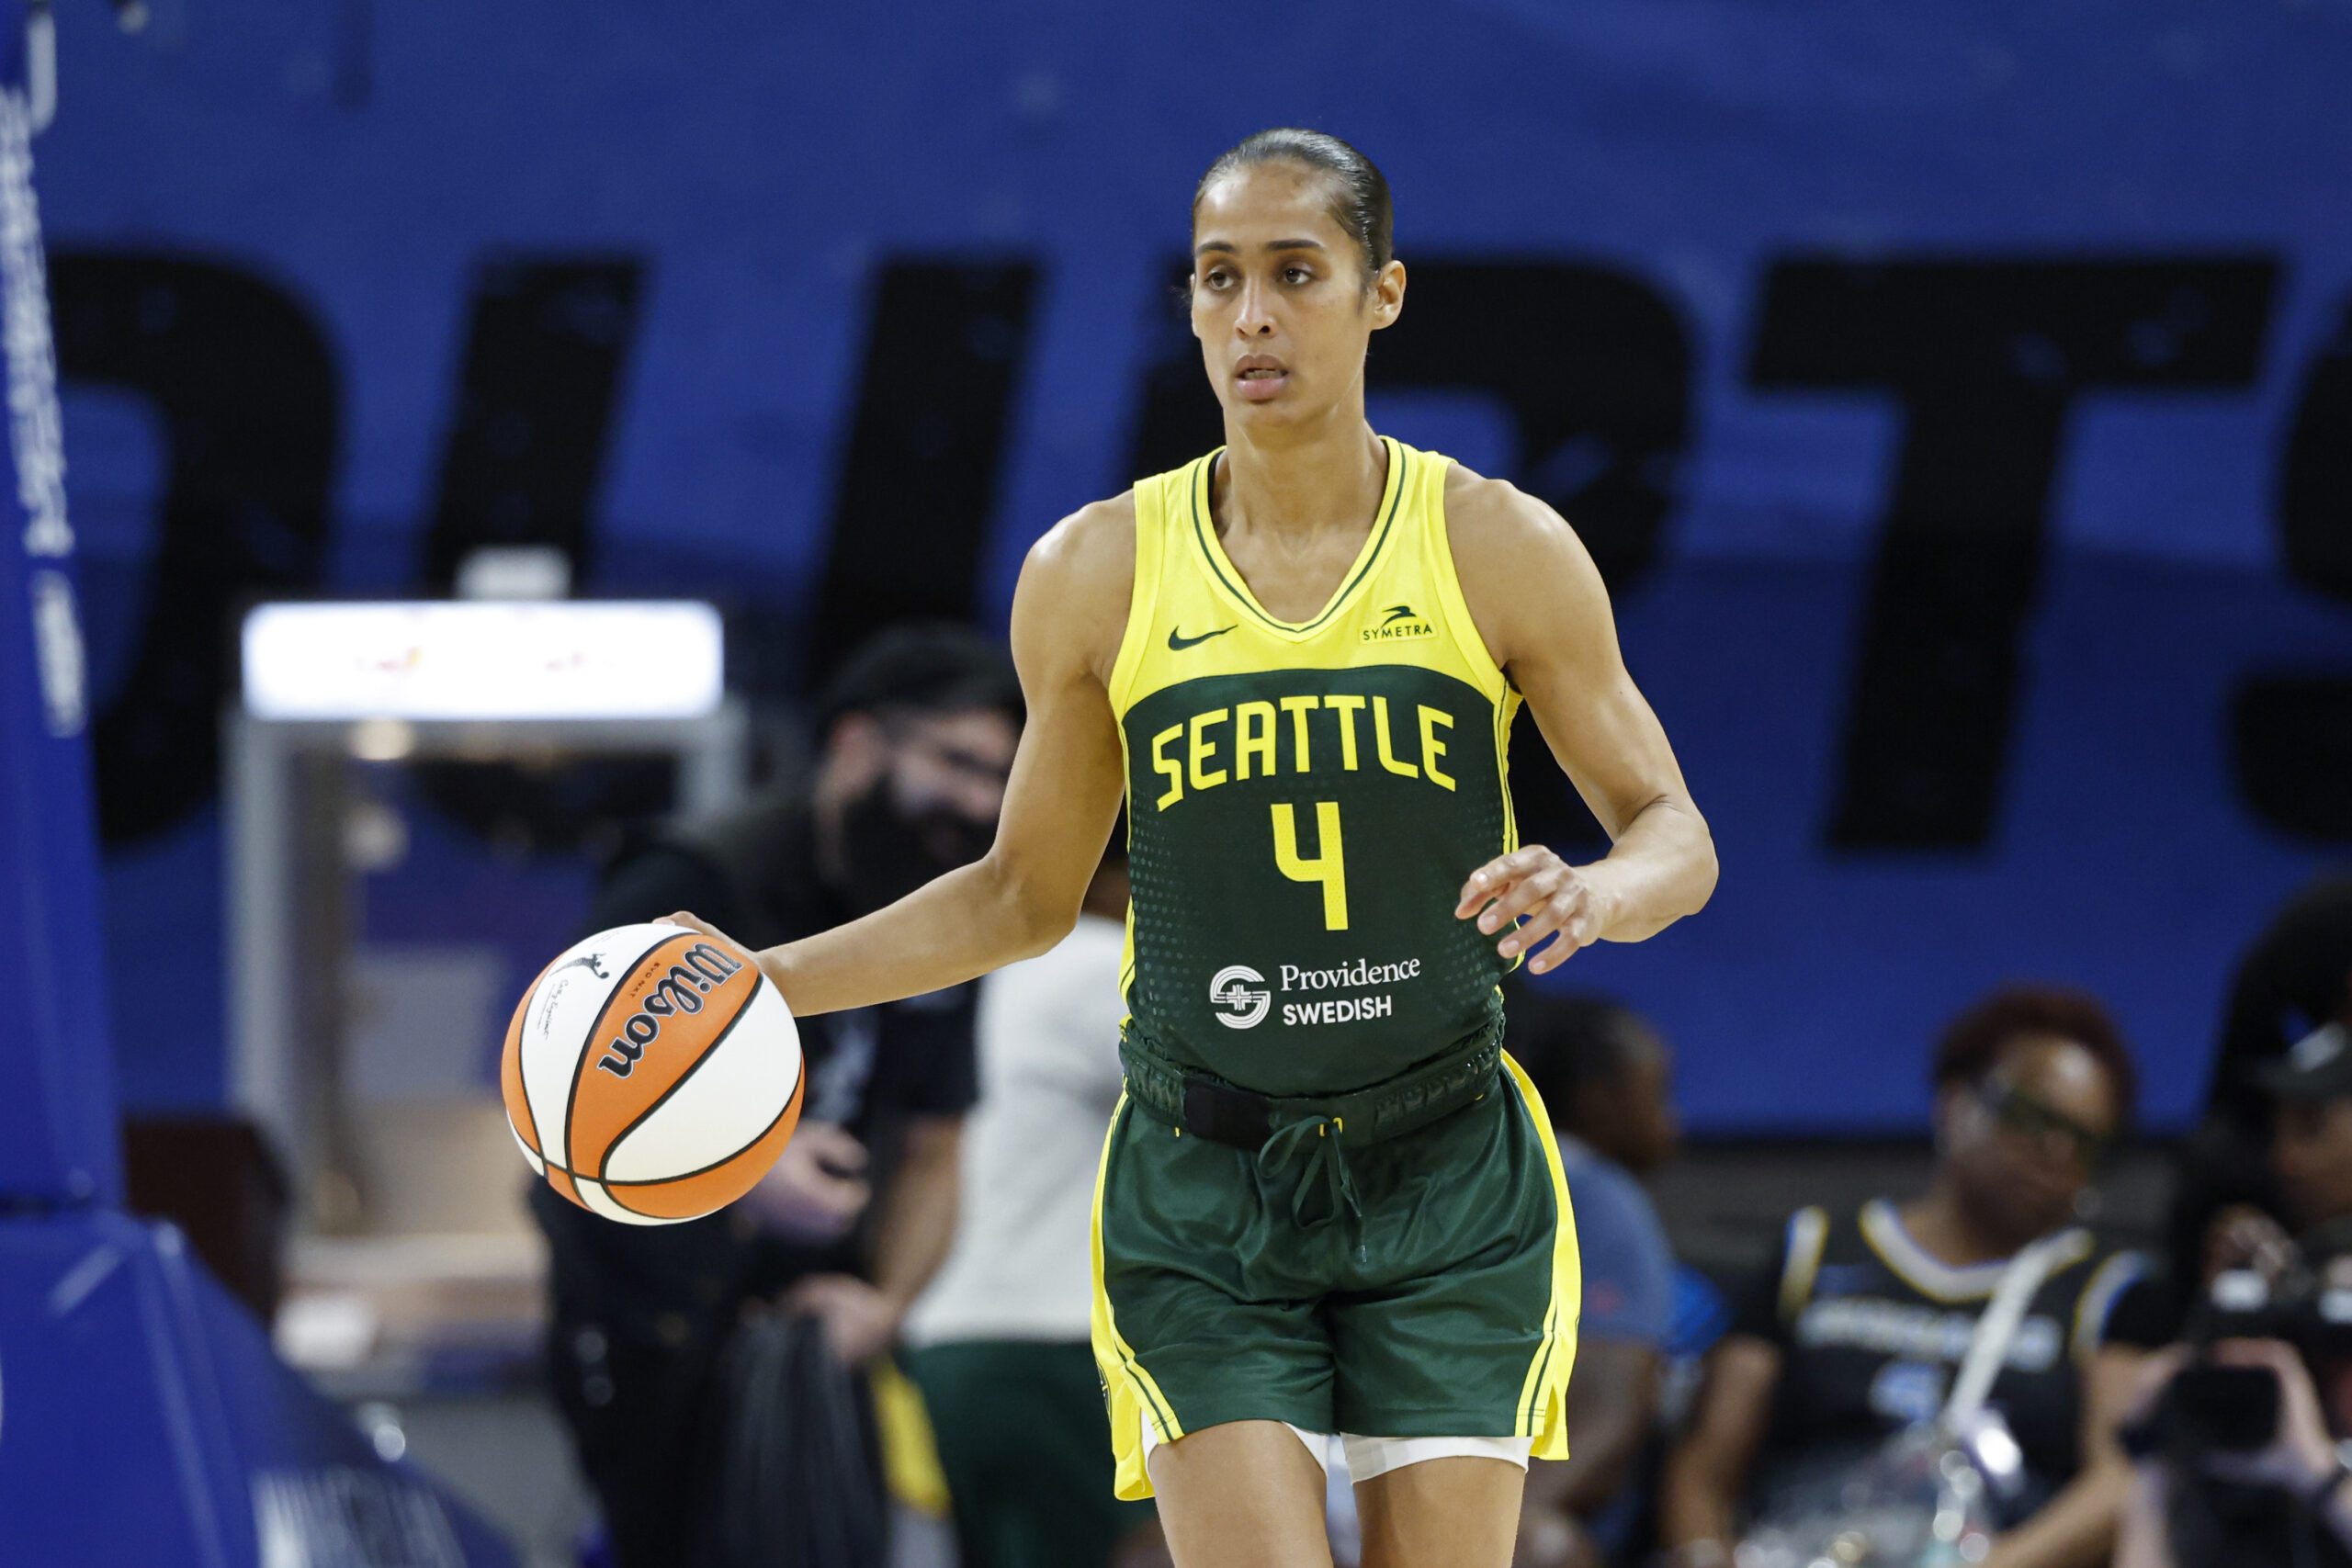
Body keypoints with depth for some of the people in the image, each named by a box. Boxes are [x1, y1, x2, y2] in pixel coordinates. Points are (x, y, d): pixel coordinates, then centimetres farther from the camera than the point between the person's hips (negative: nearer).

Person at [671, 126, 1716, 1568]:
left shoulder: (1501, 551, -1)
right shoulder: (1098, 573, 2)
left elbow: (1677, 838, 3)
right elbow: (1025, 896, 13)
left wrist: (1596, 893, -20)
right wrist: (765, 979, 3)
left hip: (1447, 1192, 0)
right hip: (1202, 1194, 0)